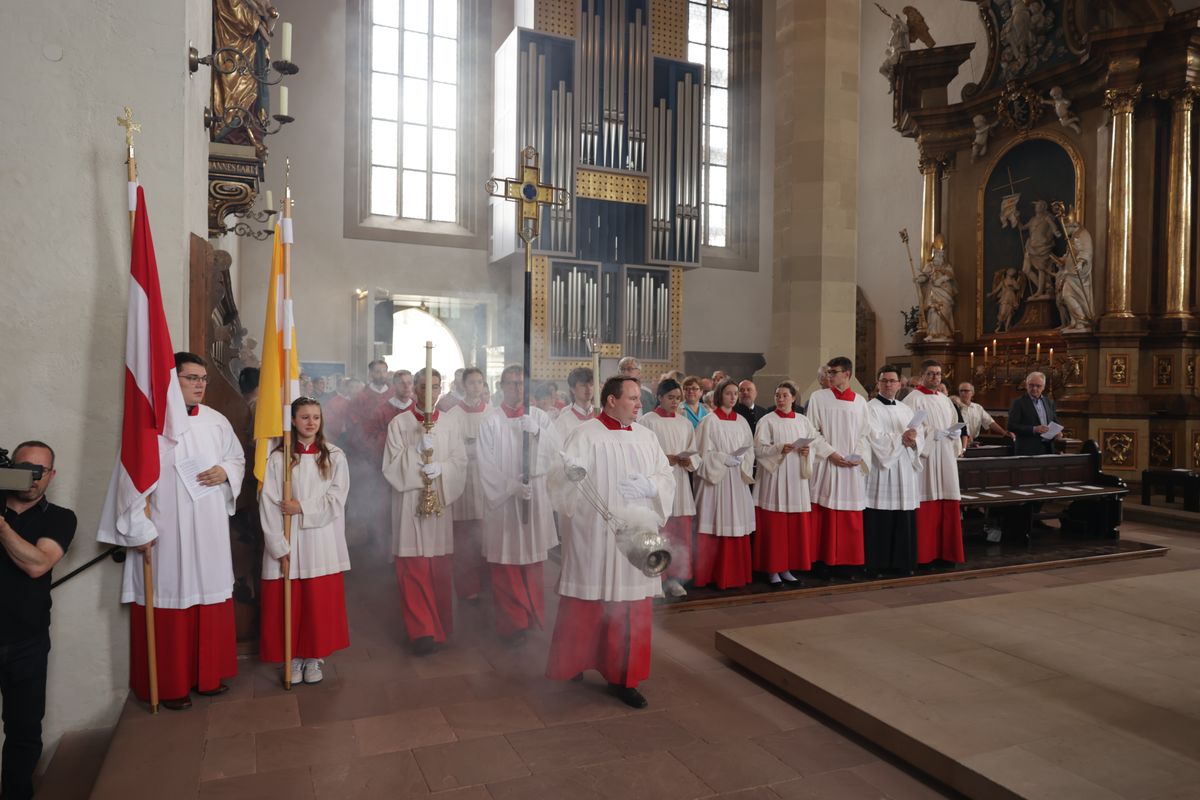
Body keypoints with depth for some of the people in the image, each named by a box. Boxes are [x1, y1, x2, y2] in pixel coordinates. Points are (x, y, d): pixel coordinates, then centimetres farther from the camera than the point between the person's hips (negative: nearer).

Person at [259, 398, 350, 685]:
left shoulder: (334, 456, 2)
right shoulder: (278, 458, -1)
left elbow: (336, 499, -3)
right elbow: (268, 505, -5)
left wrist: (302, 507, -13)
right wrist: (279, 546, -10)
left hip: (322, 542, 1)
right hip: (287, 544, 0)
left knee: (321, 603, 5)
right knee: (288, 604, 5)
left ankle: (315, 657, 21)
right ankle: (293, 658, 21)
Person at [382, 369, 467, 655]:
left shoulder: (448, 423, 8)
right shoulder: (399, 423, 1)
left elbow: (460, 461, 5)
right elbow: (391, 465, -4)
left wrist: (441, 468, -13)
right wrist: (418, 452, -17)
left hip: (440, 501, 2)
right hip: (409, 504, -2)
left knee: (440, 569, 7)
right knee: (414, 569, -4)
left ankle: (439, 626, 21)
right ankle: (422, 631, 1)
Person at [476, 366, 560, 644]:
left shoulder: (539, 417, 4)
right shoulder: (491, 422, -4)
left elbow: (555, 452, -3)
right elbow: (486, 465, -7)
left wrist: (537, 431, -19)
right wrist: (513, 486, -15)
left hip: (535, 498, 2)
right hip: (503, 500, -2)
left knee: (532, 559, 12)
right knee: (506, 563, 2)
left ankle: (531, 615, 27)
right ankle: (513, 622, 13)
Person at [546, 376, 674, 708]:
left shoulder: (646, 437, 10)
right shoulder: (585, 435, -7)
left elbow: (667, 477, 8)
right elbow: (565, 477, -14)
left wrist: (650, 485, -12)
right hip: (594, 535, -5)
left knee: (633, 609, 8)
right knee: (586, 606, 6)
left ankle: (623, 679, 21)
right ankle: (571, 666, 28)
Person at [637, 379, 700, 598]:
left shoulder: (685, 423, 13)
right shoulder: (647, 421, -3)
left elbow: (695, 455, 13)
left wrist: (688, 460, -8)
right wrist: (663, 459, -17)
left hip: (679, 483, 5)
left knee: (680, 534, 4)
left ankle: (674, 578, 13)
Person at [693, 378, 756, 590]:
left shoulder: (741, 421, 12)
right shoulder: (710, 421, -4)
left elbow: (750, 448, 13)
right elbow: (704, 451, -7)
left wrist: (741, 460, -5)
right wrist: (725, 459, -16)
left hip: (738, 479, 5)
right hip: (716, 479, -5)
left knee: (738, 524, 5)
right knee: (717, 526, -4)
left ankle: (736, 573, 13)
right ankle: (715, 573, 4)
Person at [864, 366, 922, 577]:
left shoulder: (906, 409, 16)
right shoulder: (870, 408, -3)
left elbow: (920, 439, 10)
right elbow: (877, 440, -14)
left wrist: (913, 441, -11)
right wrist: (902, 438, -13)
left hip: (905, 473, 6)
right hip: (881, 472, -6)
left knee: (904, 521, 6)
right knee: (879, 522, -4)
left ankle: (902, 562, 16)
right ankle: (876, 565, 3)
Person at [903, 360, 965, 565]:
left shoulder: (945, 400, 17)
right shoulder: (913, 399, -5)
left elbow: (954, 425, 22)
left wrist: (955, 433, 1)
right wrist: (933, 433, -19)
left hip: (946, 458, 7)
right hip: (924, 457, -7)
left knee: (948, 505, 6)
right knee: (926, 506, -6)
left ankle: (945, 551, 14)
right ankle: (924, 553, 0)